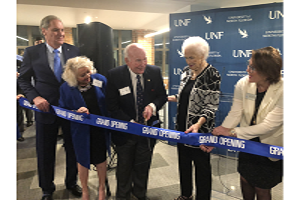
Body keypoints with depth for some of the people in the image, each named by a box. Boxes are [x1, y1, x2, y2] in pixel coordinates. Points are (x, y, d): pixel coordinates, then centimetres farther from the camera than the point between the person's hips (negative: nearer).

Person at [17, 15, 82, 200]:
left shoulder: (74, 51, -1)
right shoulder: (32, 52, -3)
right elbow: (23, 79, 3)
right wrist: (35, 97, -13)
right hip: (46, 108, -1)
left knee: (73, 148, 14)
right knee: (45, 152, 13)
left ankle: (71, 182, 39)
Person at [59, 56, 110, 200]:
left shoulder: (100, 80, -10)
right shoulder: (66, 88, -12)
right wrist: (76, 112, -23)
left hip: (100, 129, 1)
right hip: (81, 131, 0)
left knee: (101, 158, 17)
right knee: (83, 160, 17)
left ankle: (102, 188, 42)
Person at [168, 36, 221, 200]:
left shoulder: (212, 75, -15)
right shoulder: (186, 71, 6)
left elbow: (211, 106, -19)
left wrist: (198, 124, -32)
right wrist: (169, 97, 7)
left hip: (200, 129, -7)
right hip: (182, 127, 7)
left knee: (201, 166, 10)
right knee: (183, 162, 20)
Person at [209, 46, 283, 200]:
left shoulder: (282, 90, -26)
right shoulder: (243, 84, -15)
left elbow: (268, 125, -28)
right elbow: (235, 114, -13)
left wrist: (232, 132, -28)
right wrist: (217, 137, -23)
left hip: (270, 147, -3)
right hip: (247, 142, 4)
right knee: (245, 179, 20)